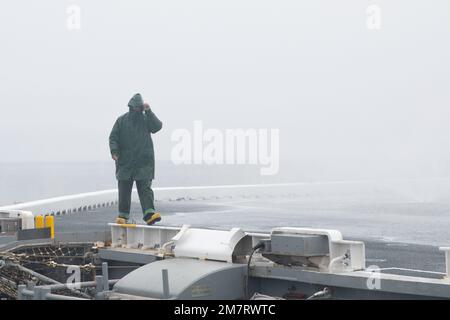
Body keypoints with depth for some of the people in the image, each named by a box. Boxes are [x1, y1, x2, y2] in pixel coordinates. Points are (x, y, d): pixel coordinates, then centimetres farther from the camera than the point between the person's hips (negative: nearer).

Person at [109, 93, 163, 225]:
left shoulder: (146, 119, 9)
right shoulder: (121, 120, 9)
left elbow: (157, 126, -8)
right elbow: (113, 137, 6)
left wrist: (148, 111, -11)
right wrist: (114, 151, -10)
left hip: (144, 162, -1)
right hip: (125, 162, 1)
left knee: (145, 188, -8)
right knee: (124, 190, 5)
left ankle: (149, 214, -18)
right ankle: (123, 215, 12)